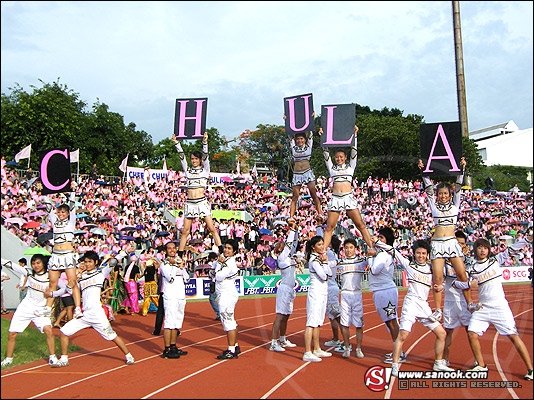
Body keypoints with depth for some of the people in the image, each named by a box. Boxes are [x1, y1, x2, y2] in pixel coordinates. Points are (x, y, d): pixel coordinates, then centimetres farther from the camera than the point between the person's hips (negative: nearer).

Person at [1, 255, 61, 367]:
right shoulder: (29, 274, -1)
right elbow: (11, 265, 0)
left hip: (40, 310, -2)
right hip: (25, 308, 2)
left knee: (48, 331, -21)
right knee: (12, 335, 2)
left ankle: (52, 358, -6)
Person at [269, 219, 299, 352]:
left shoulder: (289, 256, 15)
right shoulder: (281, 257, -8)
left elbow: (294, 243, 19)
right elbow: (289, 243, -13)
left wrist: (296, 230, 10)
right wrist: (292, 229, -9)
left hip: (290, 289, 9)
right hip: (284, 288, -9)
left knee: (286, 316, 14)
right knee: (280, 315, -10)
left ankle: (282, 340, 23)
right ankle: (273, 343, -11)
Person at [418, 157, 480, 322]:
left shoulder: (455, 204, 12)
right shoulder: (434, 206, 12)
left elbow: (458, 188, 3)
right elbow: (429, 189, 7)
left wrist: (462, 169, -5)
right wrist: (424, 172, 0)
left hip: (452, 242, 0)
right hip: (437, 243, 0)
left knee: (462, 274, -5)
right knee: (437, 278, -5)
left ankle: (470, 304, 11)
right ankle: (438, 311, -2)